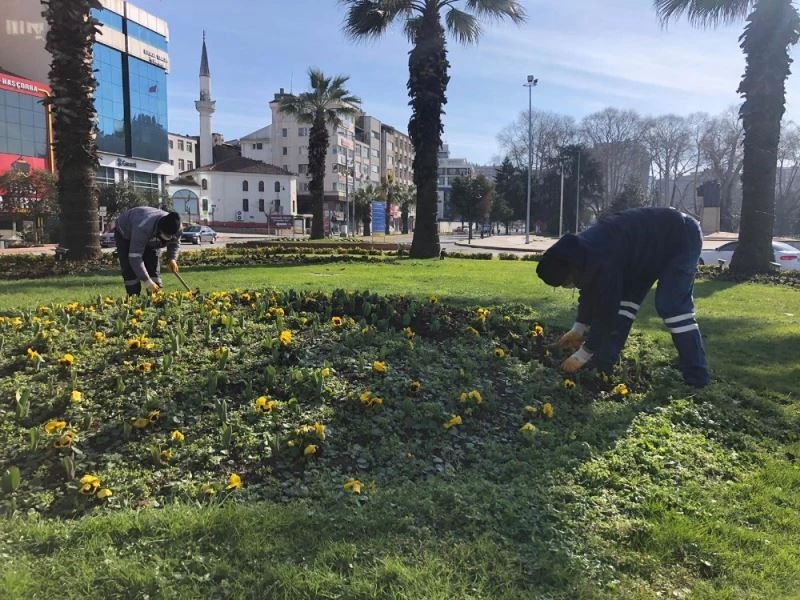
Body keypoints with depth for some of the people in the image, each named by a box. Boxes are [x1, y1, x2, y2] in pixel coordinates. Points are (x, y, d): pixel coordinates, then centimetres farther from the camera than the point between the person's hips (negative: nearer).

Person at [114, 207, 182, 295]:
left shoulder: (176, 228, -29)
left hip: (151, 239, 5)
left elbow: (174, 243, -4)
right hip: (125, 235, -4)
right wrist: (147, 282, -47)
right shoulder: (143, 228, -47)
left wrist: (172, 258, -23)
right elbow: (135, 257, -44)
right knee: (131, 270, -16)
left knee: (154, 268, -7)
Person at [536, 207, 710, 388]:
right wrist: (579, 329, 9)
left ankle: (697, 379, -11)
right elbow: (591, 292, 7)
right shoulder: (583, 251, -9)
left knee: (672, 305, -17)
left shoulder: (603, 261, -38)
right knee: (627, 297, 3)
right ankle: (603, 368, 6)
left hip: (682, 237, -9)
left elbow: (606, 310, -31)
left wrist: (582, 356, -22)